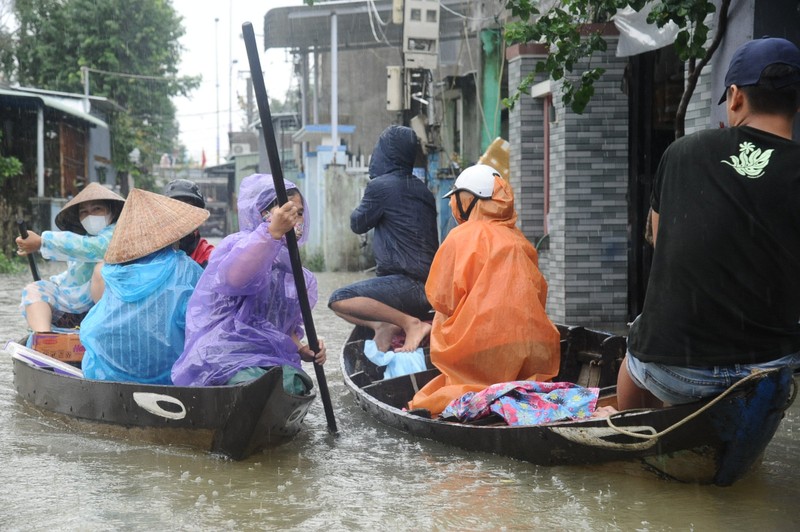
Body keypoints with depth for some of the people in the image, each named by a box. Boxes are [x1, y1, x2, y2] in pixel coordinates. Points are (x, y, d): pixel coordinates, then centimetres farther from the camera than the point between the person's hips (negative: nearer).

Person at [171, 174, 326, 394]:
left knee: (294, 383, -30)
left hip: (270, 359, 6)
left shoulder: (295, 274, 24)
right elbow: (234, 276, -27)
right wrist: (273, 232, -40)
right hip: (225, 356, -6)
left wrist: (301, 350, 9)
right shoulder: (239, 244, -1)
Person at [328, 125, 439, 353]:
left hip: (408, 284, -9)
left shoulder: (380, 186, -9)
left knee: (339, 300, -18)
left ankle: (410, 323, -21)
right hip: (431, 285, 9)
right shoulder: (422, 189, 14)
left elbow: (358, 224, 4)